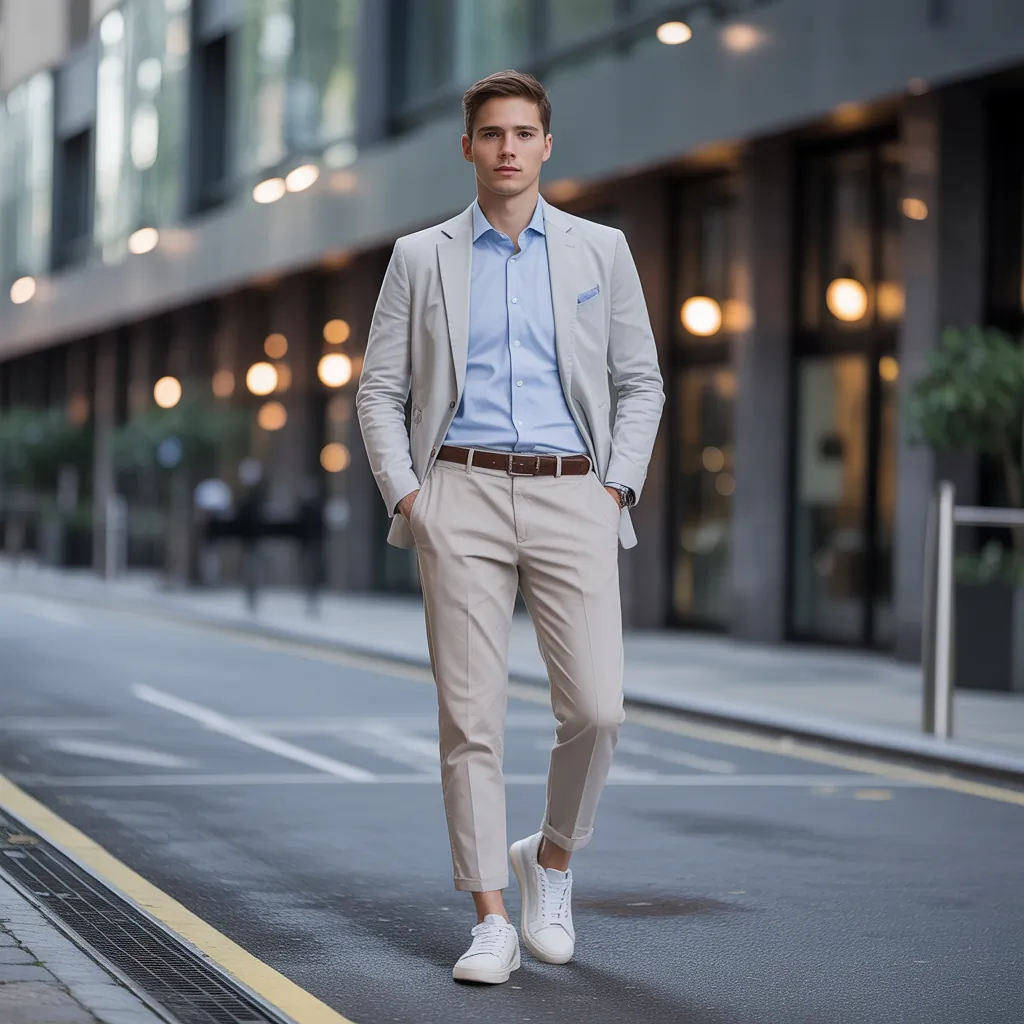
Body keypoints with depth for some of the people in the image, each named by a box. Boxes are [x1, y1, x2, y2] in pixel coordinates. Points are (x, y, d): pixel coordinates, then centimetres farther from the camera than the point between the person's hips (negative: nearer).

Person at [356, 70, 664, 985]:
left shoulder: (600, 251, 10)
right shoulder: (422, 258, 9)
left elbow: (641, 383, 13)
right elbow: (380, 391, 11)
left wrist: (618, 487, 1)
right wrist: (404, 495, -1)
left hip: (572, 498, 0)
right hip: (463, 499, 0)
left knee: (596, 709, -9)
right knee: (471, 714, -3)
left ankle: (551, 859, 19)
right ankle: (492, 921, 3)